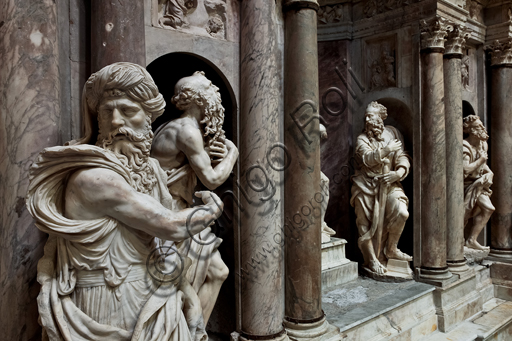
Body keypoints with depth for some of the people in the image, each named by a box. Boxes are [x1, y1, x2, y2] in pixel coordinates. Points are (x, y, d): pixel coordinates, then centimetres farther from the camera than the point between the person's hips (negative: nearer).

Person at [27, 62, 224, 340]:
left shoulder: (150, 168, 2)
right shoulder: (94, 178, -22)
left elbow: (173, 241, 5)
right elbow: (172, 226, -20)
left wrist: (189, 296, 0)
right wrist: (213, 207, -3)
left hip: (151, 297, 7)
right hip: (108, 308, -6)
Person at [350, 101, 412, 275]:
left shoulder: (392, 133, 8)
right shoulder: (362, 139, 0)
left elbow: (402, 158, 3)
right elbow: (368, 159, -18)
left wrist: (399, 172, -15)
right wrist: (387, 149, -16)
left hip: (388, 183, 2)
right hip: (366, 185, -2)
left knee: (401, 213, -16)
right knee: (367, 222, -2)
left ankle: (391, 249, 8)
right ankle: (372, 259, 14)